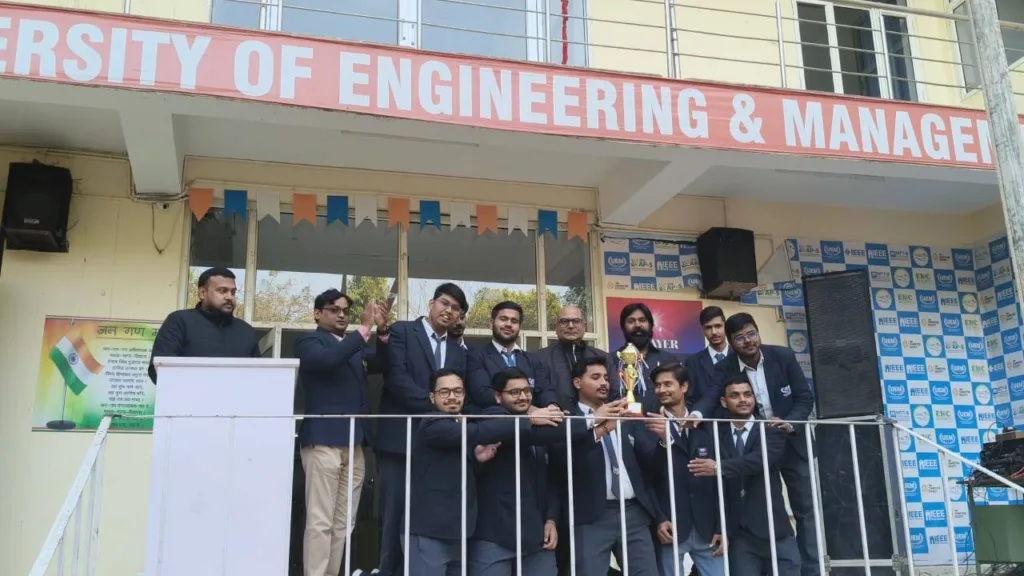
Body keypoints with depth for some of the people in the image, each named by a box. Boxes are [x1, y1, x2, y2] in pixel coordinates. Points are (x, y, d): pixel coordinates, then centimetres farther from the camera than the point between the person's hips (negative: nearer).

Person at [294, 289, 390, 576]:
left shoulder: (355, 346, 21)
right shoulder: (309, 341, 2)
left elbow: (382, 364, 8)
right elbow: (327, 360, -18)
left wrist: (382, 330, -7)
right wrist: (365, 328, -20)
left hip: (354, 442, 6)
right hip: (324, 439, -6)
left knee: (343, 524, 5)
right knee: (320, 522, -7)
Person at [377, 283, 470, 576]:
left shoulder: (458, 352, 19)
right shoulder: (401, 331, 2)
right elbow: (397, 378, -10)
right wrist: (434, 408, -16)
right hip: (400, 439, -4)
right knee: (396, 515, -2)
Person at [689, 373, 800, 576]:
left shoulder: (771, 430, 2)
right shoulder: (716, 434, 7)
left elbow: (761, 459, -19)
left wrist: (720, 467, -32)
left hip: (773, 530, -1)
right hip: (737, 535, 1)